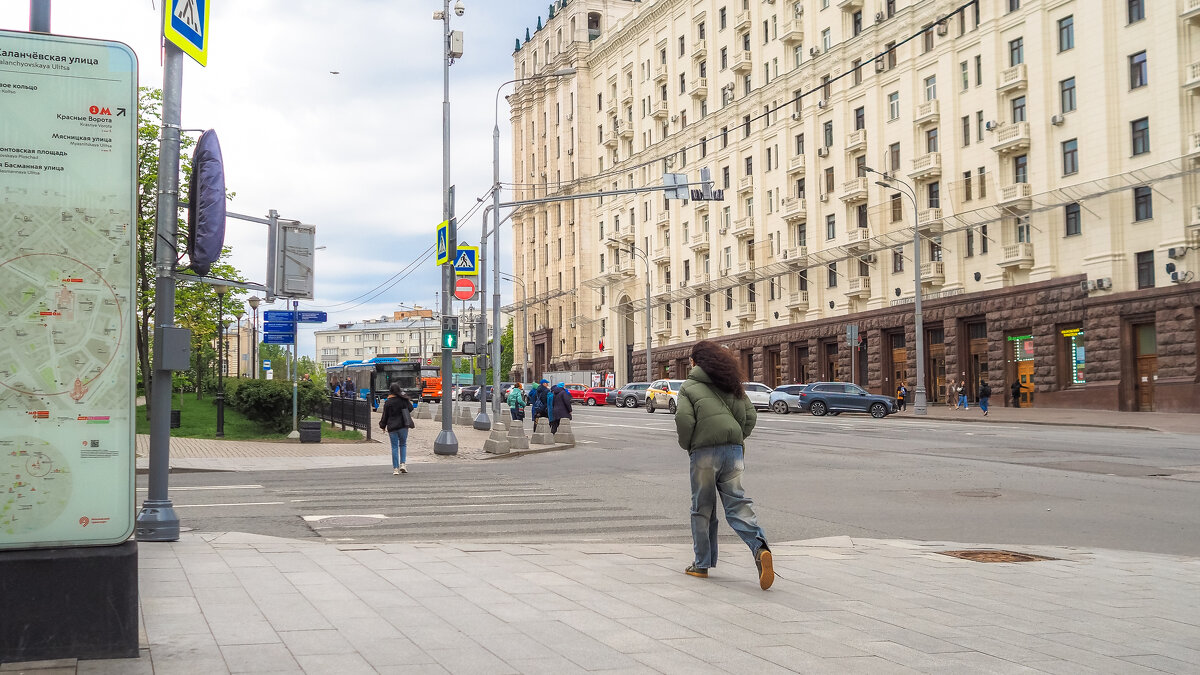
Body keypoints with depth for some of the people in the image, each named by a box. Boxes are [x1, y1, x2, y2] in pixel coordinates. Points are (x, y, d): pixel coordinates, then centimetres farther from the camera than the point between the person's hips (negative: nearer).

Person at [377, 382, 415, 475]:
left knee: (394, 447, 5)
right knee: (403, 445, 15)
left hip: (392, 427, 0)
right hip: (403, 426, 0)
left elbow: (385, 416, 2)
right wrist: (408, 400, 15)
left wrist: (382, 425, 15)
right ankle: (402, 464, 1)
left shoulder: (387, 402, -5)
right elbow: (410, 409, 6)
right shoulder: (403, 400, -5)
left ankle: (395, 468, 3)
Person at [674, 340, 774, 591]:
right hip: (733, 450, 3)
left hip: (704, 452, -3)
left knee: (702, 509, 9)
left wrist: (686, 445, 4)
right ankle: (760, 547, -21)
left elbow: (684, 419, -11)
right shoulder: (730, 385, 17)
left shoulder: (688, 387, 4)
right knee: (736, 504, 3)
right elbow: (750, 415, 9)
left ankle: (702, 564, 15)